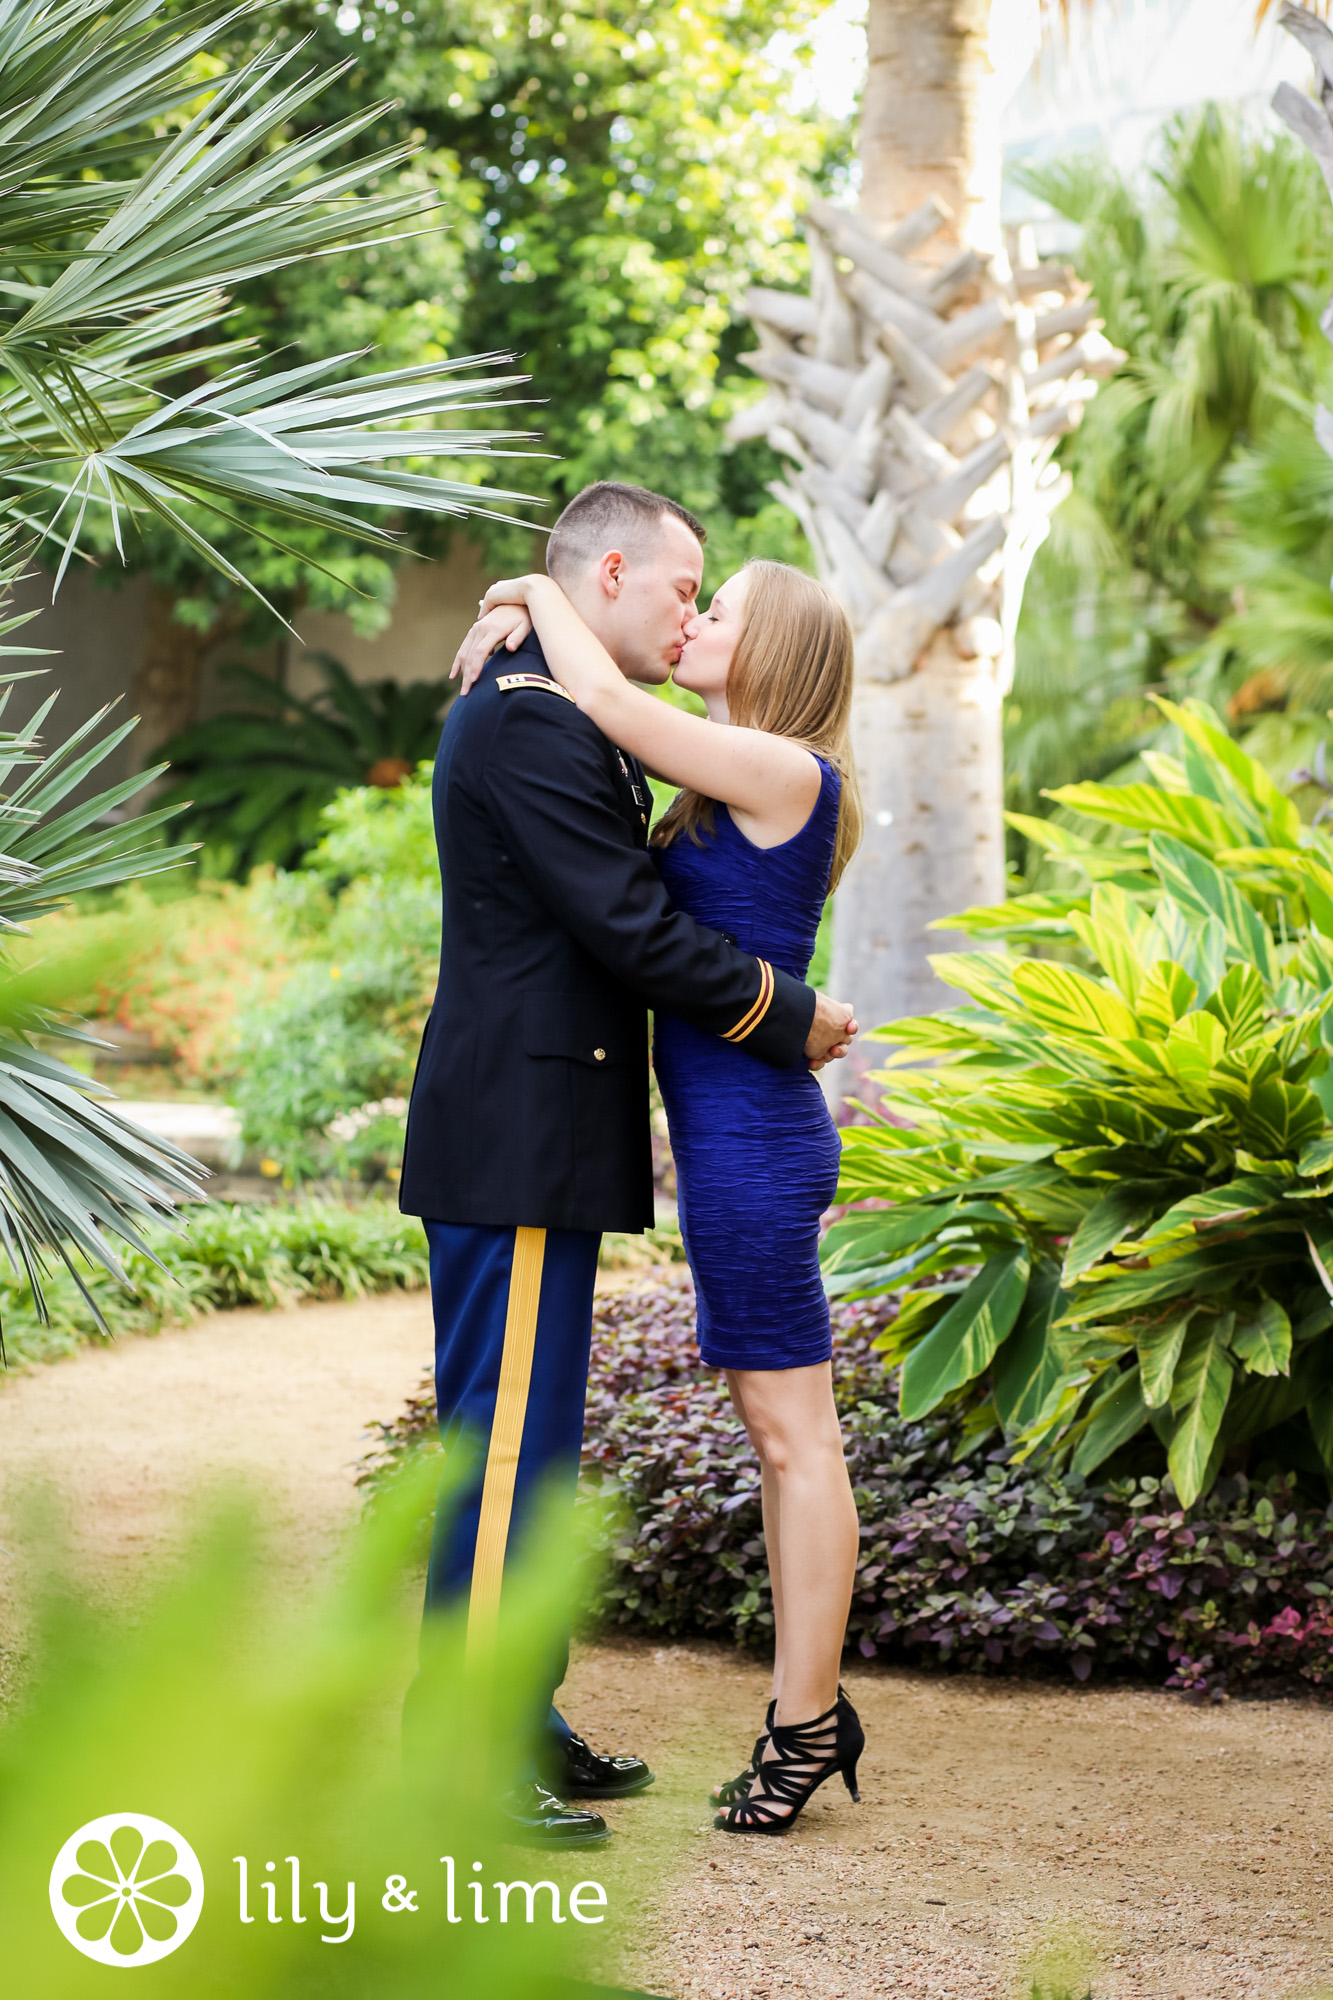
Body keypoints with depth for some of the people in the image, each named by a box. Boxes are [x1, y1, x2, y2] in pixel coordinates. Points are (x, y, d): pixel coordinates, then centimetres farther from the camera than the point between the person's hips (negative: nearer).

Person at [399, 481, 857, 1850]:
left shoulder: (551, 716, 18)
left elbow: (620, 903, 23)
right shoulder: (530, 723, -17)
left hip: (536, 1138, 11)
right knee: (505, 1439, -6)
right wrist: (787, 1017, -8)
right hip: (516, 1141, -11)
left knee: (529, 1438, 15)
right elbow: (630, 928, -19)